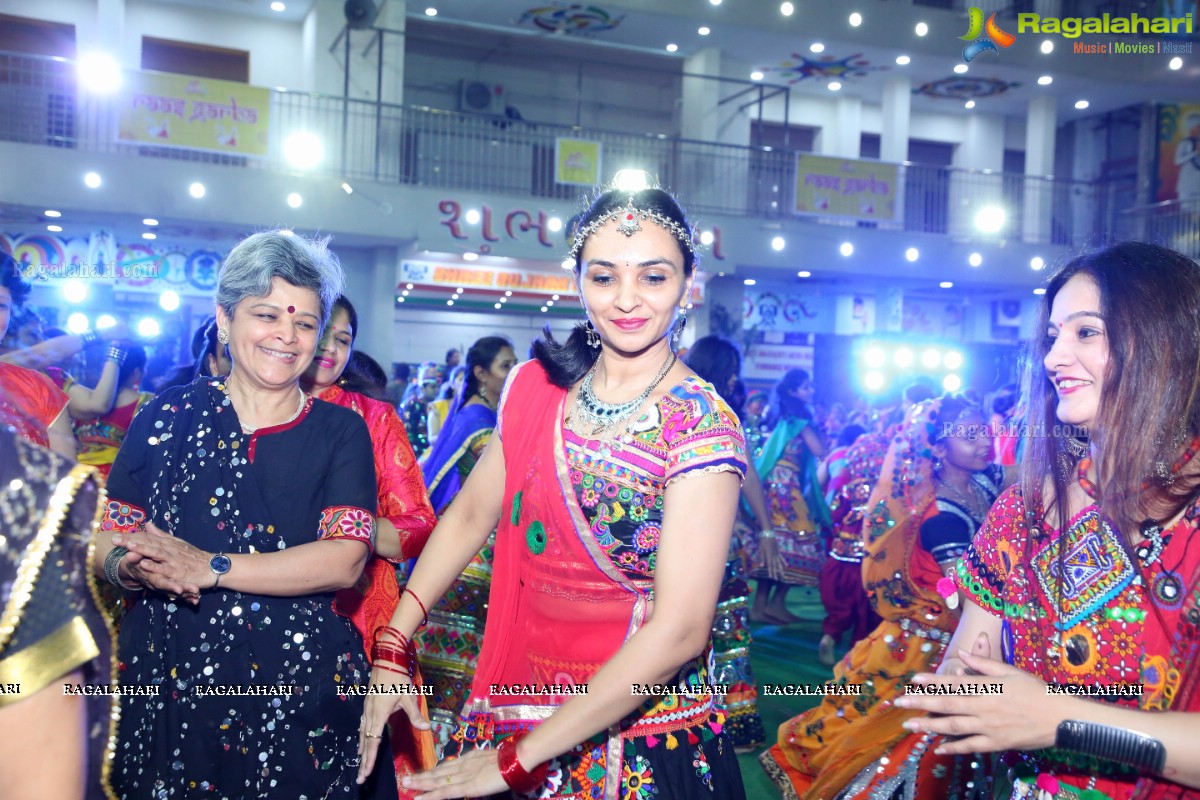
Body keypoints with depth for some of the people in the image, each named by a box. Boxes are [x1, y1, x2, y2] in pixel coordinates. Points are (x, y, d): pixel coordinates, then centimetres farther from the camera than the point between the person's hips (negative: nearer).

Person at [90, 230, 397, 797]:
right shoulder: (168, 416, 3)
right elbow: (103, 542, 3)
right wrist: (137, 569, -20)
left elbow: (345, 560, -12)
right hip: (166, 683, 1)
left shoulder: (340, 431, -1)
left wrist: (211, 567, -19)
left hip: (303, 687, -1)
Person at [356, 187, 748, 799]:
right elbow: (469, 516, 7)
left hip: (639, 725, -4)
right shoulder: (535, 387, -1)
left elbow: (680, 630, -23)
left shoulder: (702, 426, -17)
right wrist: (393, 645, 0)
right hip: (515, 698, 5)